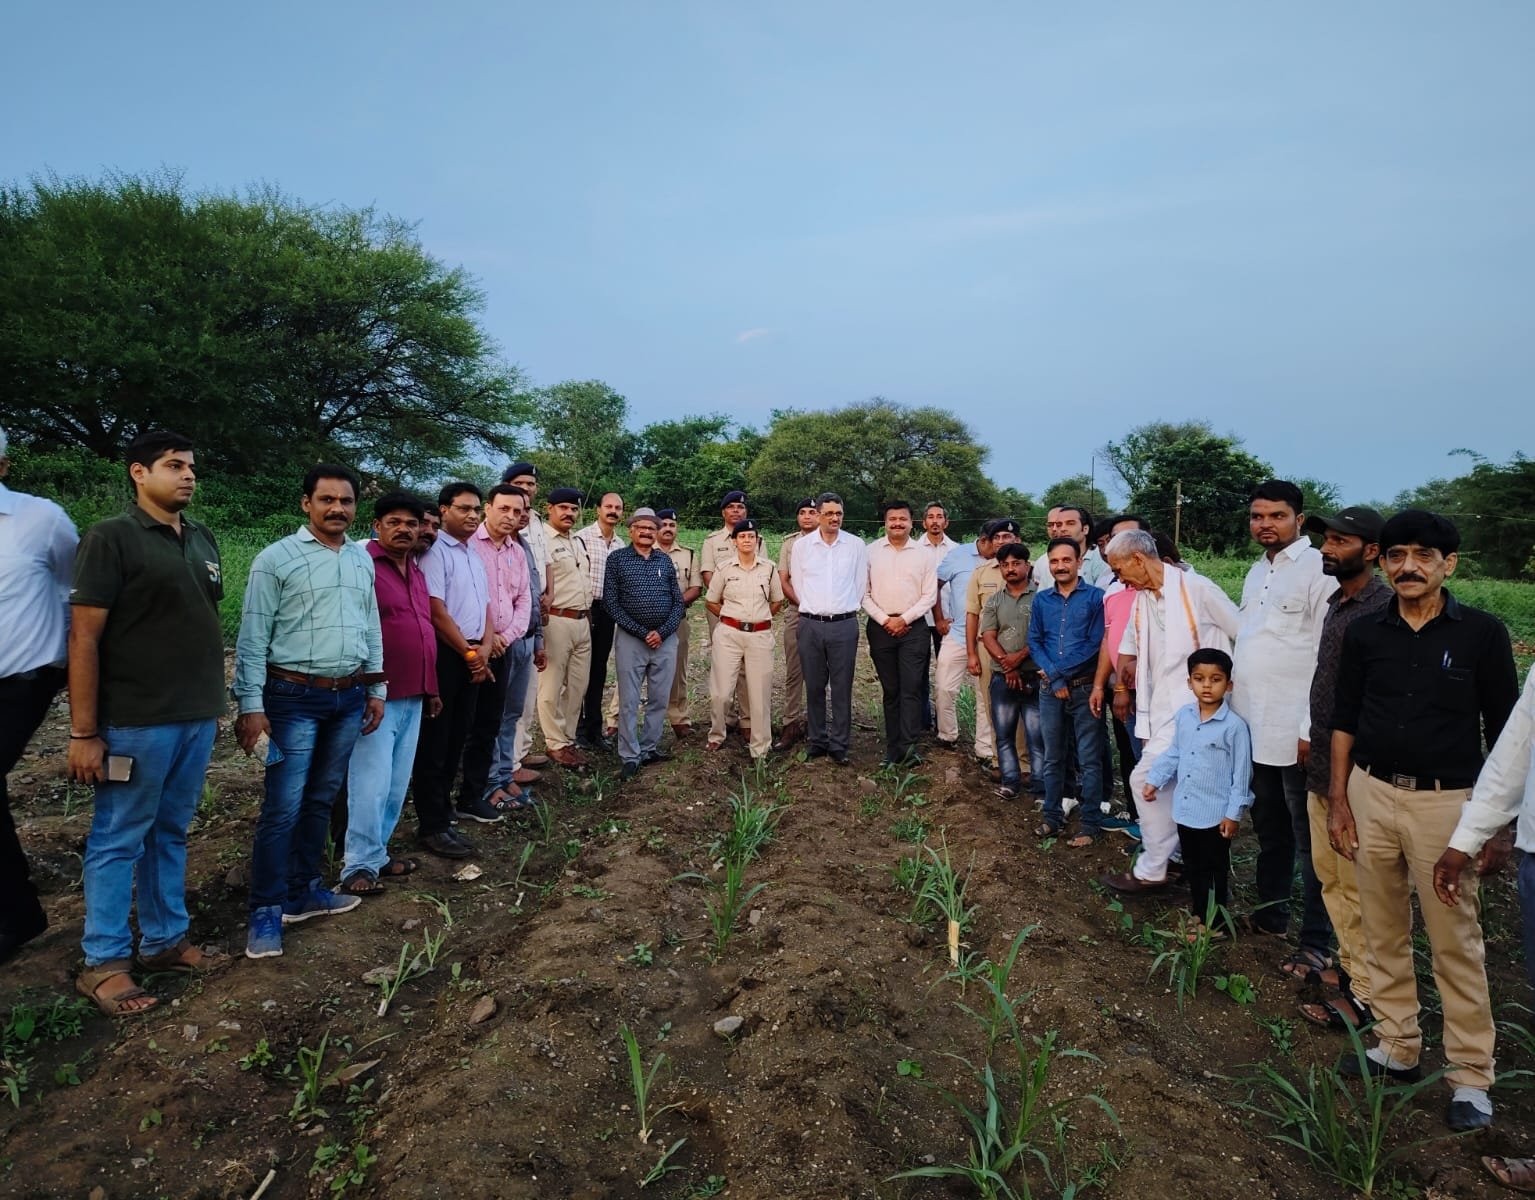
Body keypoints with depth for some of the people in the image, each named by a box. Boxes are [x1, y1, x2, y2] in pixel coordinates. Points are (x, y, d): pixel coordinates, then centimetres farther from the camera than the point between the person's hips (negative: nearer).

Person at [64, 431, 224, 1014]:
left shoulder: (203, 541, 11)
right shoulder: (111, 537, -9)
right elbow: (83, 637, -11)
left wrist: (214, 703, 12)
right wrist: (83, 733, -14)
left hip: (197, 718, 6)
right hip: (137, 721, -6)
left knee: (171, 833, 15)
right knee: (119, 840, 5)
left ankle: (165, 940, 28)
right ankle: (104, 962, 18)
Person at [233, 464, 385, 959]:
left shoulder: (362, 559, 10)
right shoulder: (276, 558, -8)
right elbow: (252, 637, -9)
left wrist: (375, 688, 13)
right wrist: (250, 705, -12)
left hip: (349, 698, 6)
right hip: (294, 698, -5)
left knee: (321, 800, 14)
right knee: (283, 806, -3)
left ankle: (304, 891, 27)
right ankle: (266, 912, 9)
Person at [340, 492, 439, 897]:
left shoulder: (416, 571, 16)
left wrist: (430, 688, 20)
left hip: (414, 696, 8)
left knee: (396, 783, 13)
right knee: (371, 782, -4)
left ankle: (376, 853, 24)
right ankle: (359, 866, 6)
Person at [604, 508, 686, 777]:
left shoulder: (665, 560, 10)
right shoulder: (617, 559, 0)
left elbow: (678, 602, 8)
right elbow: (610, 602, -6)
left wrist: (662, 632, -7)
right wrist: (642, 632, -11)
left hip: (665, 639, 3)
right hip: (630, 638, -3)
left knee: (659, 699, 9)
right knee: (629, 701, 0)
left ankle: (650, 749, 21)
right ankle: (630, 757, 10)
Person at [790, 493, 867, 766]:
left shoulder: (855, 546, 2)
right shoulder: (802, 546, 3)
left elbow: (861, 583, 8)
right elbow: (798, 584, 10)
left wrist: (847, 609, 9)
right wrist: (814, 610, 10)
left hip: (844, 624, -1)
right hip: (811, 624, 1)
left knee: (842, 688, 2)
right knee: (814, 687, 7)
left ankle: (839, 746, 10)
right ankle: (816, 741, 19)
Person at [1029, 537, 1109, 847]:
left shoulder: (1095, 597, -3)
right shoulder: (1040, 600, 9)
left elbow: (1095, 644, -8)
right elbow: (1034, 642, 6)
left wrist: (1058, 671, -11)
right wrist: (1053, 678, -8)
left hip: (1085, 688, -3)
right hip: (1049, 689, 4)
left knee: (1090, 759, 0)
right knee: (1052, 757, 12)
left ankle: (1091, 824, 7)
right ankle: (1051, 816, 23)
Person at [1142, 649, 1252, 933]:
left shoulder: (1234, 725, -16)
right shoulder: (1183, 716, 0)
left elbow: (1241, 772, -12)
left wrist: (1234, 813, -11)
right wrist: (1154, 780, 8)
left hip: (1216, 814, -5)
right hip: (1185, 809, 6)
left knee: (1215, 869, 10)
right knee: (1193, 867, 19)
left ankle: (1216, 921, 25)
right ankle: (1198, 914, 35)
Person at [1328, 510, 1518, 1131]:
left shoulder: (1483, 633, -4)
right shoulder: (1365, 634, 3)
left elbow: (1503, 731, 0)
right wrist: (1339, 799, 4)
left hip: (1445, 802, -3)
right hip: (1371, 794, 3)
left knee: (1456, 943, 3)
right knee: (1384, 934, 13)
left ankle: (1471, 1075, 17)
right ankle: (1397, 1047, 27)